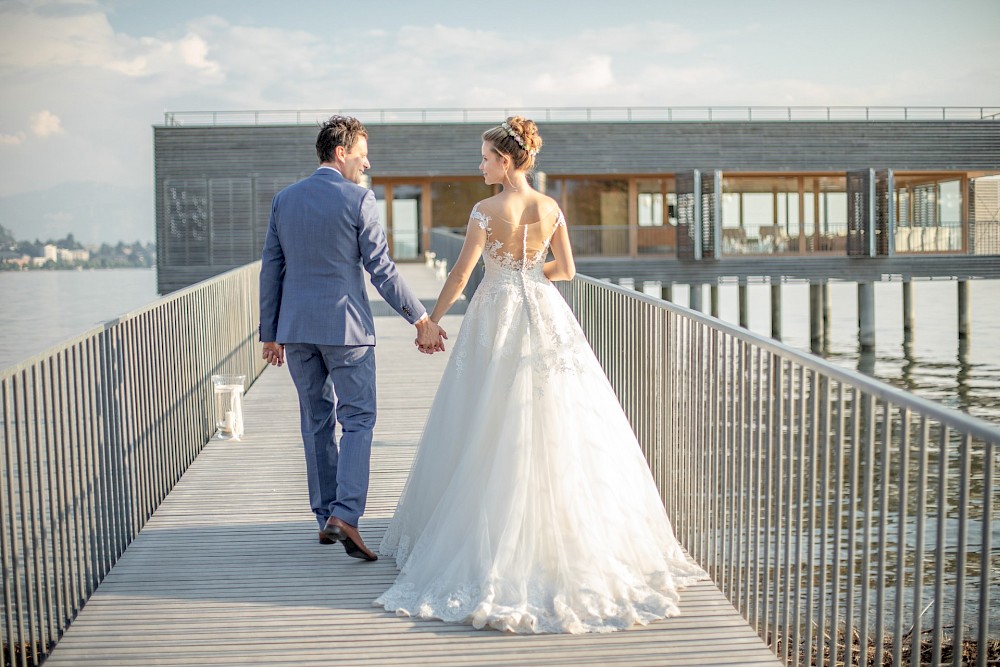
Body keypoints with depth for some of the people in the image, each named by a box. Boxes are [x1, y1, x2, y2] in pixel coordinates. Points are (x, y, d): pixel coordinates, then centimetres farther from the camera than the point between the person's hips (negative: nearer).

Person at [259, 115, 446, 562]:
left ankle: (325, 518, 18)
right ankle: (345, 514, -12)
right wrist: (421, 319, -2)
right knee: (357, 421, 1)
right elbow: (381, 269, -9)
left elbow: (271, 270, 9)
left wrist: (270, 333, 16)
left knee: (316, 423, 13)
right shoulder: (357, 199, -8)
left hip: (296, 328, 5)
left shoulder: (284, 200, 7)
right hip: (344, 326, -5)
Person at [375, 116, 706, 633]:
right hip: (546, 318, 4)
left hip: (497, 319, -4)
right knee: (554, 430, 9)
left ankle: (489, 535, 9)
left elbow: (461, 274, -9)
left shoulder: (486, 210, -11)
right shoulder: (551, 208, 1)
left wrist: (432, 319, 2)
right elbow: (566, 269, 7)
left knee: (491, 431, 4)